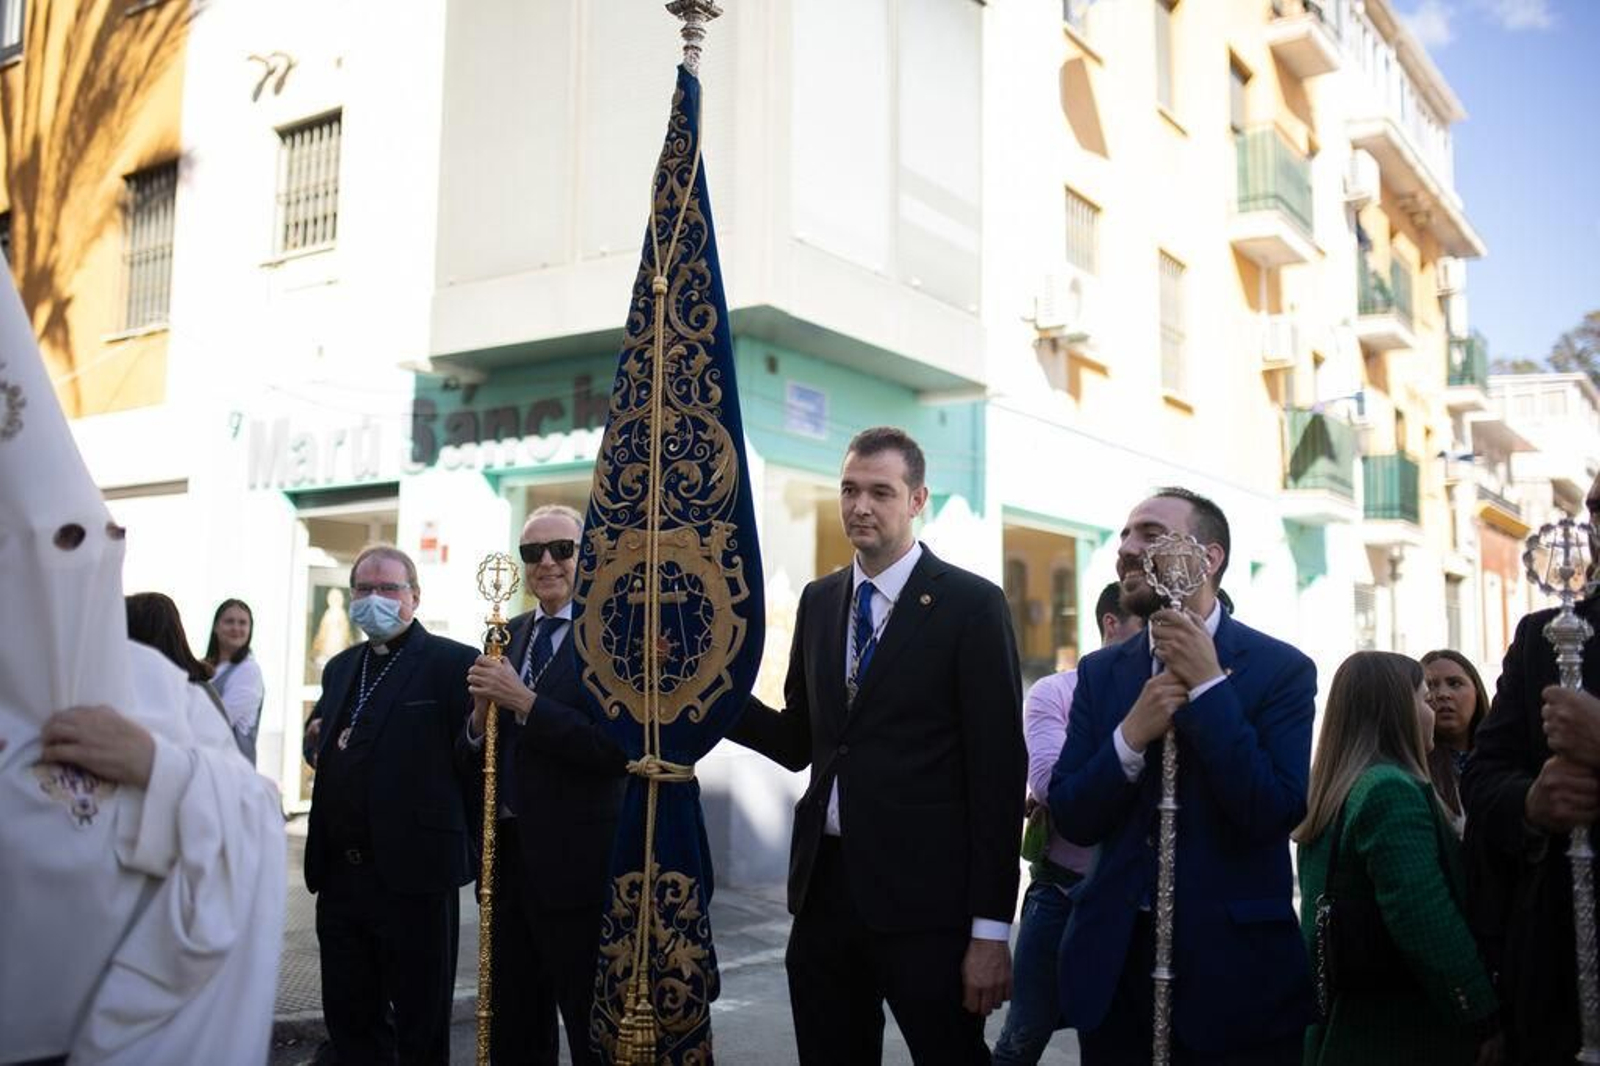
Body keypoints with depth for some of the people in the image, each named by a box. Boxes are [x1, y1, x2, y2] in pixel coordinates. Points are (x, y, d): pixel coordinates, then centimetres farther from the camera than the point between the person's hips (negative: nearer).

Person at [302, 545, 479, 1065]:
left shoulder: (452, 663, -9)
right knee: (348, 1017, 19)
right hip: (340, 873, 7)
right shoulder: (341, 667, 14)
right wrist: (317, 741, 5)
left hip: (413, 874, -7)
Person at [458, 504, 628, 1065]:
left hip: (576, 861, -6)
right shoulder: (508, 635, 10)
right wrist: (481, 717, -11)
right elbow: (477, 755, 11)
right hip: (506, 854, 7)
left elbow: (618, 750, -22)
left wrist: (525, 701, -22)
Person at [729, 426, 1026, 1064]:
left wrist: (991, 930, -11)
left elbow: (998, 771, -9)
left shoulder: (971, 604, -7)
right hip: (824, 882, 5)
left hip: (921, 893, -5)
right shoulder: (819, 601, 10)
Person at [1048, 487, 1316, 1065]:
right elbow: (1070, 819, -1)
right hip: (1116, 959, 3)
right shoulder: (1100, 671, 4)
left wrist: (1208, 685, -17)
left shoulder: (1282, 668, -6)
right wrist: (1131, 736, -17)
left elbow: (1276, 816, -16)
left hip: (1234, 963, -3)